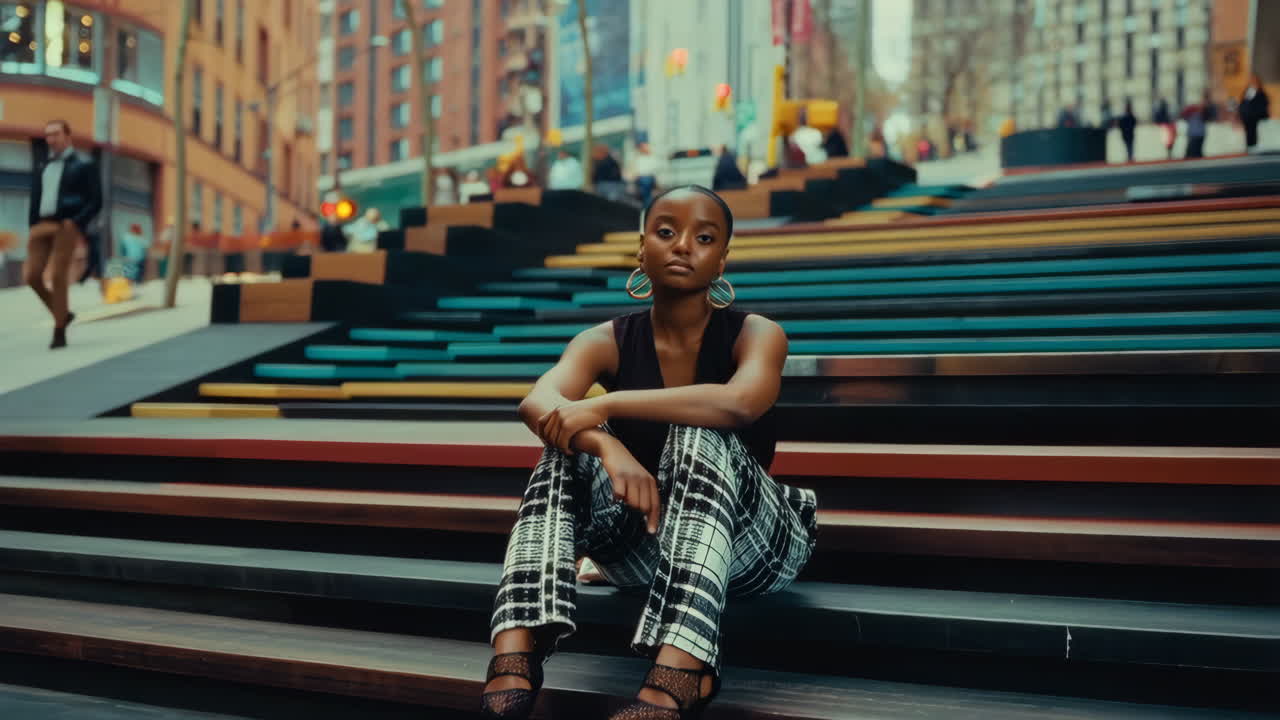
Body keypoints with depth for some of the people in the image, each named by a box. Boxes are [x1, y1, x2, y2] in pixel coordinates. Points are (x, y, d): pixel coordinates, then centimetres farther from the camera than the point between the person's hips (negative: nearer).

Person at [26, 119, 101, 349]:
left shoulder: (84, 166, 6)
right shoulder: (41, 170, 22)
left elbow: (96, 201, -1)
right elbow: (35, 202, 22)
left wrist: (77, 223, -14)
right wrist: (33, 229, 10)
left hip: (67, 227, -5)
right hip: (41, 226, 5)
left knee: (58, 277, -10)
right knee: (31, 275, -5)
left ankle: (59, 332, -2)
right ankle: (62, 314, 15)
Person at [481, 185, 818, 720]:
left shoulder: (756, 334, -9)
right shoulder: (608, 341, -3)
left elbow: (738, 403, -34)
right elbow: (537, 405, -25)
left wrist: (607, 405, -36)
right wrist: (609, 447, -45)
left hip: (750, 545, -2)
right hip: (642, 547, 3)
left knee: (700, 438, -32)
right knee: (568, 446, -23)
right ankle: (512, 662, -40)